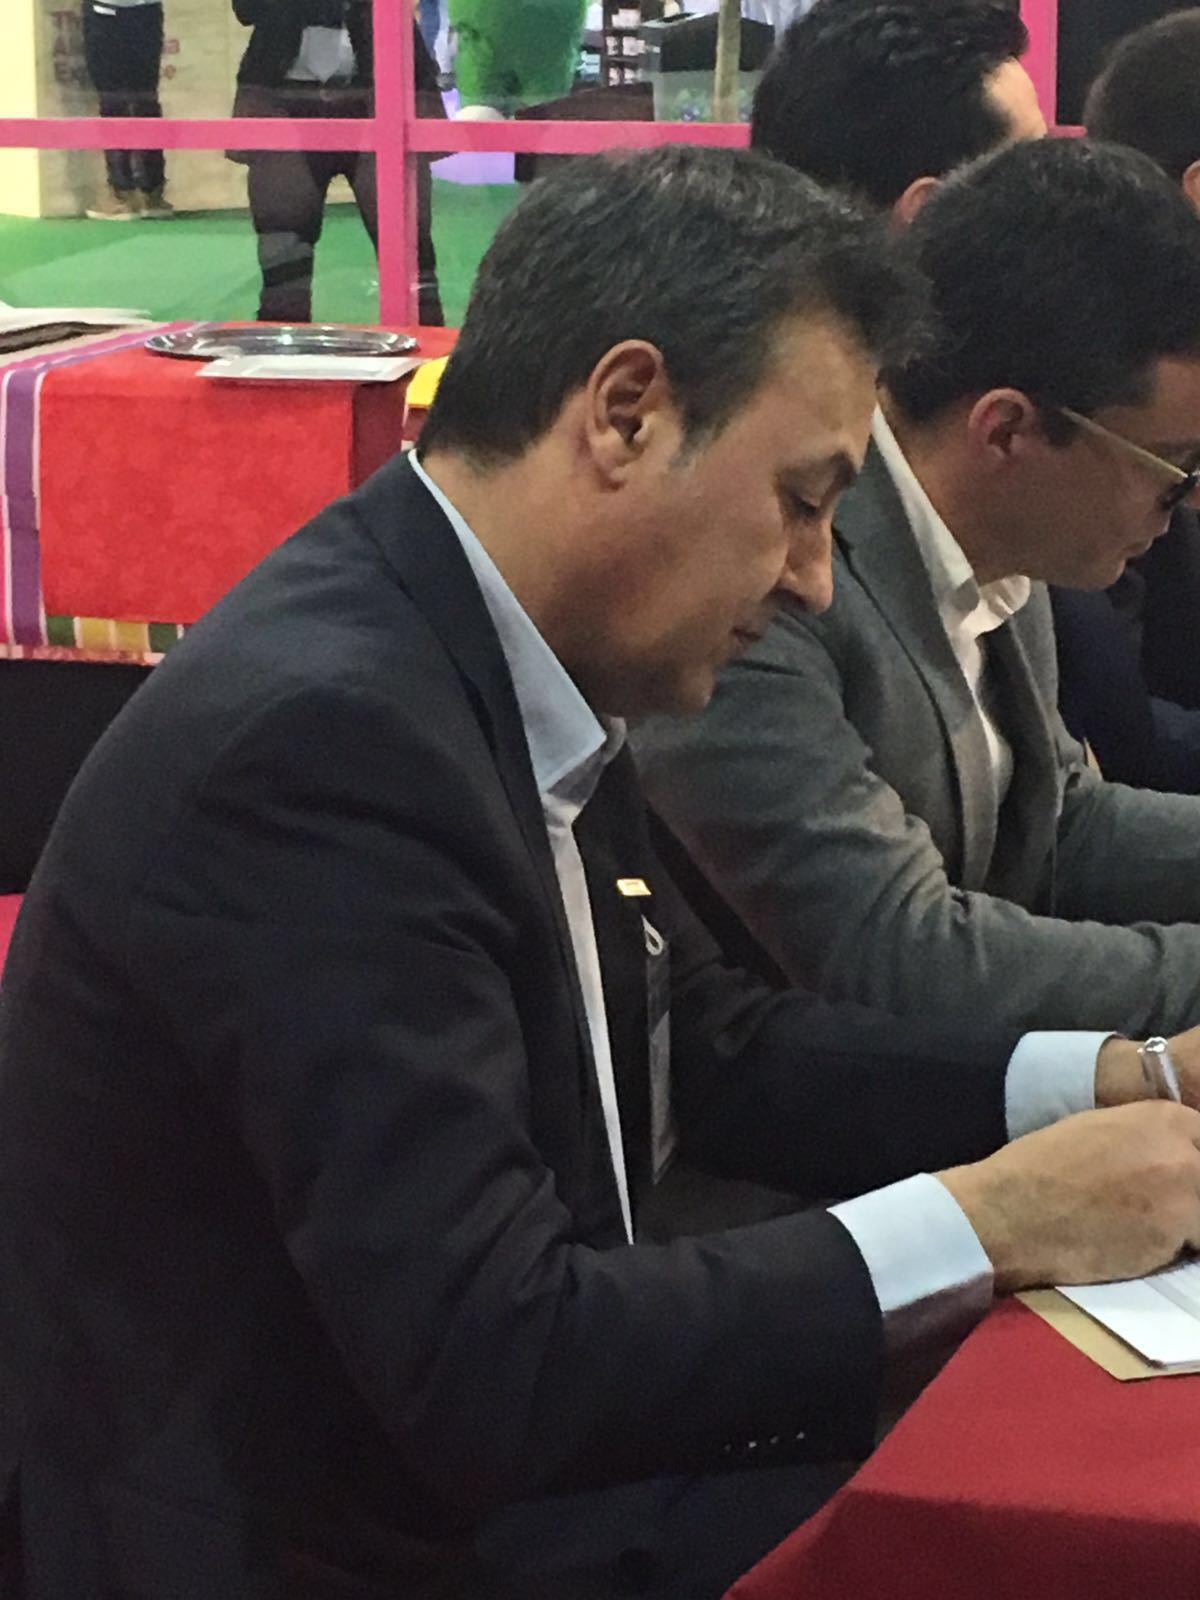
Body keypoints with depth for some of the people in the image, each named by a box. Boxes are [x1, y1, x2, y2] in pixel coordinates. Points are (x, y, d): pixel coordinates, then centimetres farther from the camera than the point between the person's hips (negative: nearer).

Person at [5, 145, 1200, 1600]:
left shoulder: (509, 678, 3)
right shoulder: (320, 734, -24)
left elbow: (709, 1048, 14)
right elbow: (489, 1372, -26)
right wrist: (984, 1224, -19)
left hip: (493, 1470, 8)